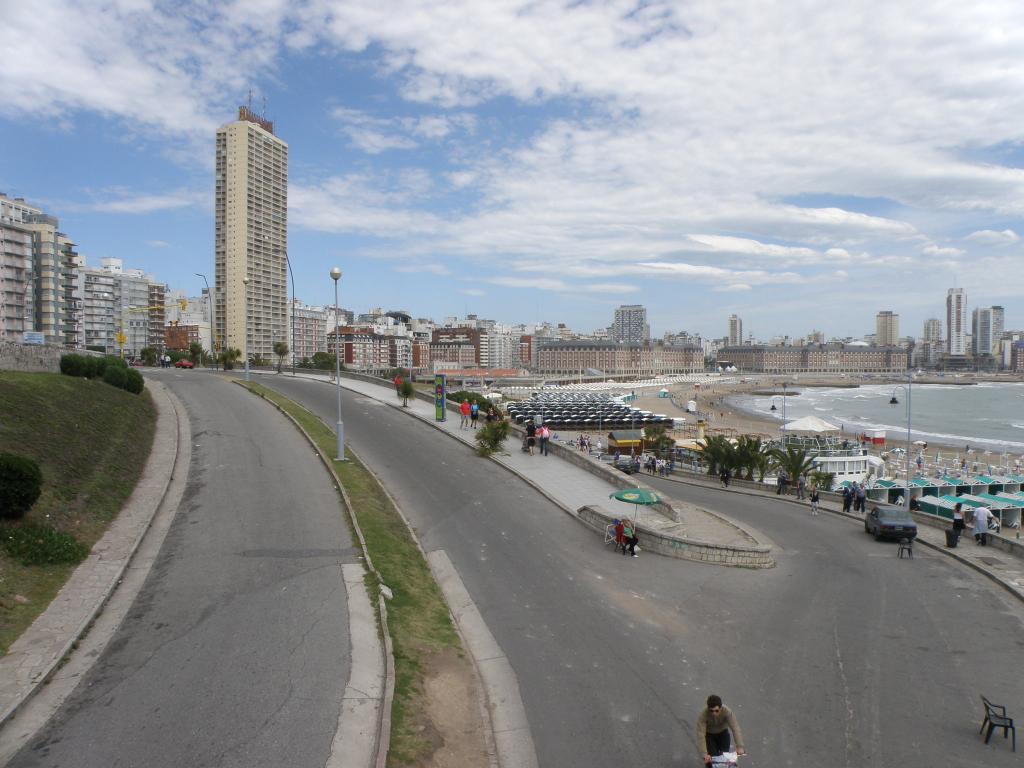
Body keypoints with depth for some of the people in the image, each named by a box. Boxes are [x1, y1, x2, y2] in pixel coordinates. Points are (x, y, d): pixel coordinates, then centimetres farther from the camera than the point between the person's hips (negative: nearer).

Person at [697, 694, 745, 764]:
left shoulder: (727, 711, -34)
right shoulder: (703, 715, -35)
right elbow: (701, 735, -37)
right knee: (712, 757, -13)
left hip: (723, 733, 1)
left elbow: (735, 728, -38)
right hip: (709, 735, -1)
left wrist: (740, 747, -47)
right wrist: (704, 754, -46)